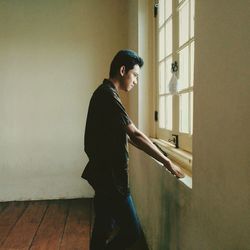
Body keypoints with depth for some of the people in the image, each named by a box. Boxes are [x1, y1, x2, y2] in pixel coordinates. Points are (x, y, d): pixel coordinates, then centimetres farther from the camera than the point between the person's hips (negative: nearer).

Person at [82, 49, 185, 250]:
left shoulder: (104, 93, 15)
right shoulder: (109, 95, -18)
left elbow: (123, 135, 20)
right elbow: (135, 135, -22)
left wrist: (155, 150, 21)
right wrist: (166, 162, -16)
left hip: (104, 174, 10)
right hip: (110, 177, -10)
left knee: (103, 229, 18)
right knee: (132, 232, -1)